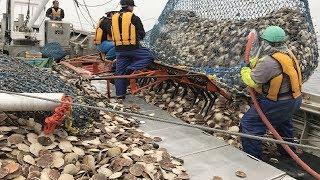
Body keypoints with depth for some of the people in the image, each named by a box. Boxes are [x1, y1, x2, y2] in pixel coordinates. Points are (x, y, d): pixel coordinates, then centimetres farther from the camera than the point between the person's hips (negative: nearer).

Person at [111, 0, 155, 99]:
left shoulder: (114, 18, 10)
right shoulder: (133, 18, -6)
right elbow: (142, 34, -1)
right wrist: (137, 37, 20)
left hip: (119, 49, 6)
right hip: (133, 48, -6)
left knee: (120, 72, 11)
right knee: (149, 57, 9)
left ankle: (120, 94, 14)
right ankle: (132, 68, -8)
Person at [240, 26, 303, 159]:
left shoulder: (268, 62, -30)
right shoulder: (287, 53, 1)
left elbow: (252, 81, -23)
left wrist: (245, 71, -4)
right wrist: (254, 63, 2)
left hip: (278, 105, -10)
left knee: (249, 123, -3)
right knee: (283, 122, 35)